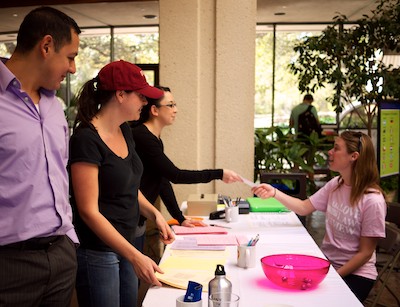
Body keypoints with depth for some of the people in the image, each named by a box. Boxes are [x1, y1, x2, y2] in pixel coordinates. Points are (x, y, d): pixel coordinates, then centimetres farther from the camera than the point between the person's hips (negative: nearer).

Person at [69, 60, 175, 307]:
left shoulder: (125, 131, 6)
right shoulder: (87, 139, -19)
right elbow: (89, 211, -21)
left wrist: (154, 214, 1)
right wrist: (135, 256, -24)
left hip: (126, 244, 8)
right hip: (98, 251, -8)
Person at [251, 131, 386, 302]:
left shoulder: (372, 201, -19)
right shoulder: (335, 185, -1)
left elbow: (365, 253, -14)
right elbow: (304, 208, 7)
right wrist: (274, 193, -6)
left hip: (356, 273, -5)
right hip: (326, 263, 5)